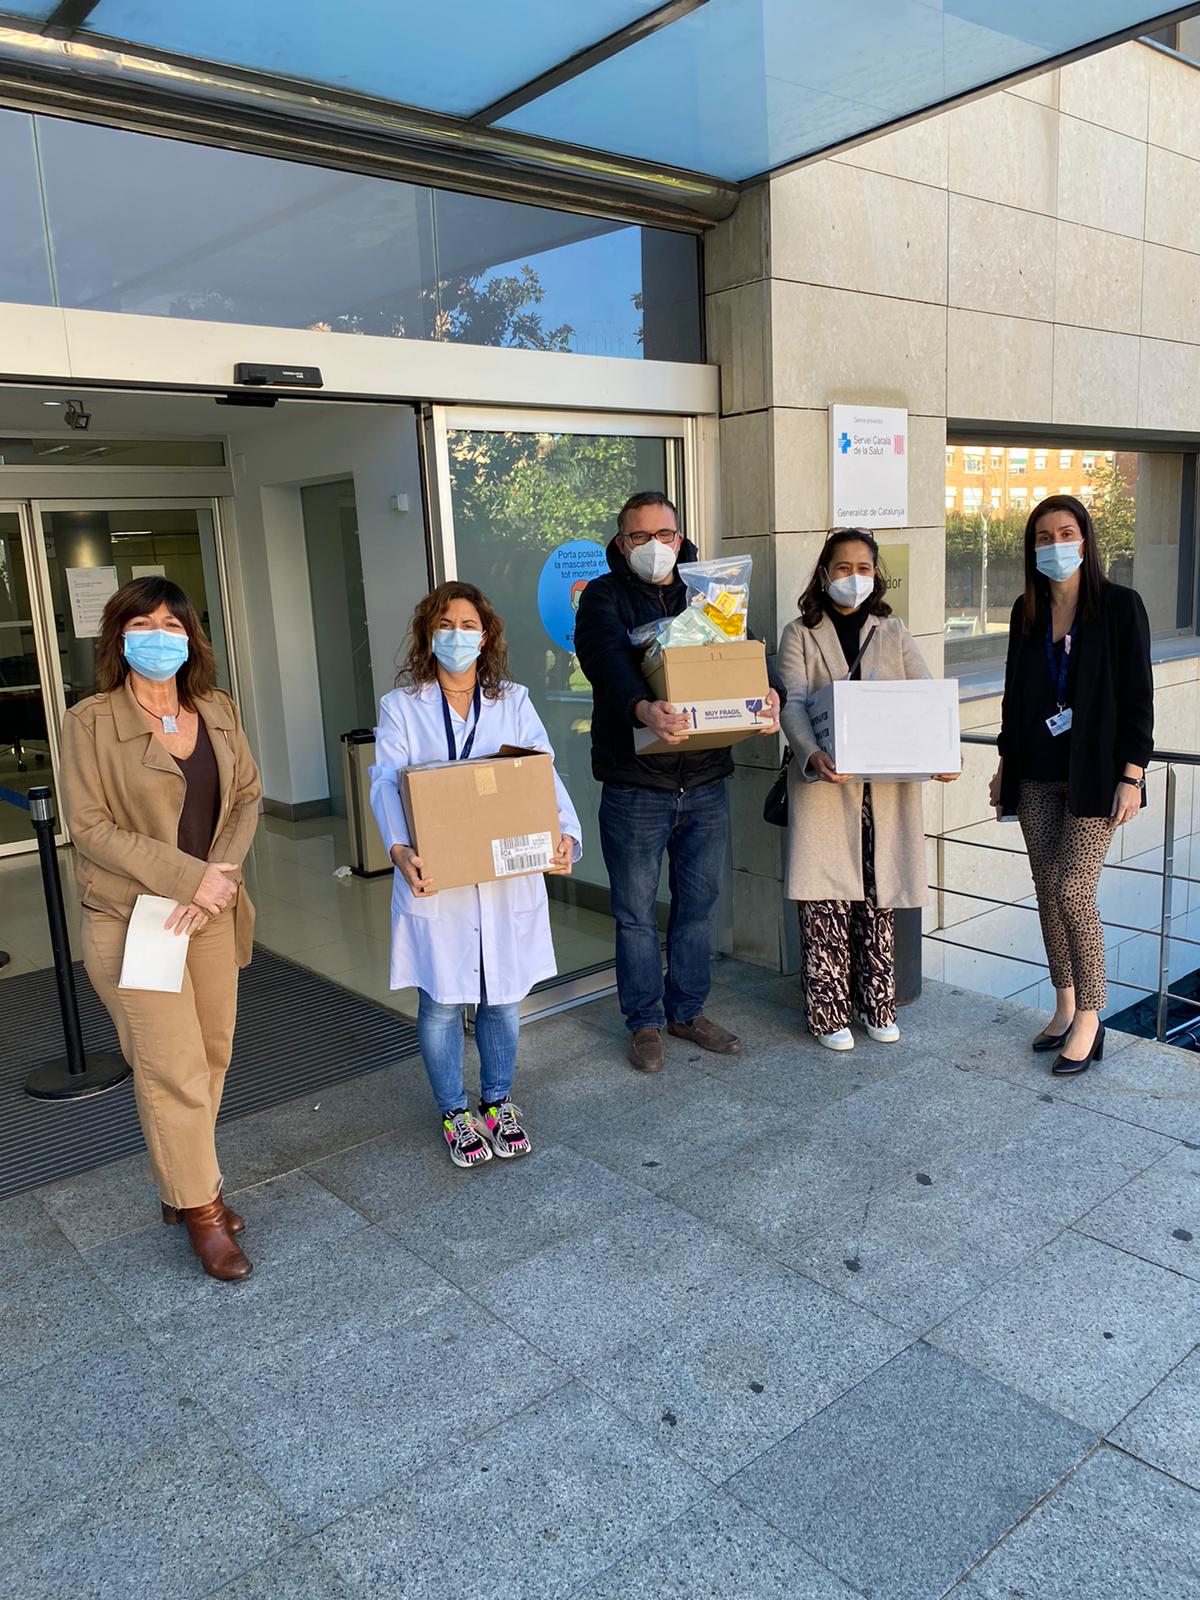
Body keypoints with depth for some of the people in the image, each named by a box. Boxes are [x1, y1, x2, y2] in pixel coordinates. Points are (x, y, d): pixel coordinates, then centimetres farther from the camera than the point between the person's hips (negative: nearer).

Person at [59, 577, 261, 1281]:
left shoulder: (218, 710, 5)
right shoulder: (91, 722, -9)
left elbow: (248, 797, 7)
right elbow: (91, 826, -12)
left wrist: (221, 875, -10)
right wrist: (189, 876, -18)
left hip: (211, 912, 5)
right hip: (132, 918, -5)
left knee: (212, 1055, 11)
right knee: (174, 1067, -2)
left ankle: (187, 1187, 30)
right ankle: (200, 1209, 16)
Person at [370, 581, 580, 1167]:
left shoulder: (514, 702, 6)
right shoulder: (401, 706, 0)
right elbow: (386, 783, -13)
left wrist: (566, 833, -24)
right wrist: (399, 848, -31)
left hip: (508, 880, 2)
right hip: (434, 879, -1)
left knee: (503, 998, 12)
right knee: (441, 1002, 8)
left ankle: (498, 1100, 35)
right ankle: (454, 1111, 30)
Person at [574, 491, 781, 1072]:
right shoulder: (603, 597, -3)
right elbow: (609, 662, -22)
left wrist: (765, 697, -24)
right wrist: (642, 708, -43)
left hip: (706, 783, 4)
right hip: (634, 788, -4)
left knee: (698, 904, 14)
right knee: (636, 913, 7)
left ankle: (688, 1011, 31)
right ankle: (645, 1022, 24)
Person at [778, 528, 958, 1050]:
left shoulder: (893, 632, 14)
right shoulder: (800, 634, 5)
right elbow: (794, 704, -10)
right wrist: (812, 755, -29)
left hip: (887, 787, 3)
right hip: (825, 783, -2)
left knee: (879, 899, 6)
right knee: (826, 902, -2)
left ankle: (877, 1005, 21)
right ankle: (829, 1012, 10)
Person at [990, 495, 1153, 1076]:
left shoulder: (1119, 606, -6)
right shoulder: (1027, 612, 8)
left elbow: (1138, 696, -7)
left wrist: (1131, 776, -11)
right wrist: (1006, 764, 13)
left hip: (1093, 775, -5)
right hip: (1036, 777, 5)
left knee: (1073, 893, -9)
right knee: (1047, 891, 8)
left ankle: (1089, 1018, 6)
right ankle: (1065, 1006, 22)